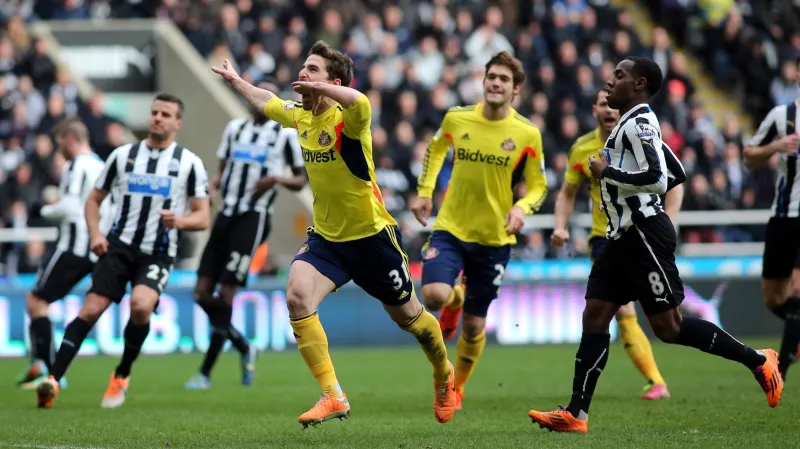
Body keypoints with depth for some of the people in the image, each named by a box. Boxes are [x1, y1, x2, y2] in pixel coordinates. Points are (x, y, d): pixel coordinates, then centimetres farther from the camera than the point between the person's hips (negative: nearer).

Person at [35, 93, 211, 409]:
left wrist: (180, 221, -19)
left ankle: (122, 376, -4)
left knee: (140, 305, -27)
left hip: (158, 254, -2)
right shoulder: (123, 155, 9)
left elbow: (203, 218, 3)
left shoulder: (189, 163, 4)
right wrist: (95, 233, -2)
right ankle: (53, 380, -17)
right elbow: (94, 199, 17)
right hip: (119, 245, 2)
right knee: (91, 309, -14)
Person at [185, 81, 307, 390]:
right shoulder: (235, 128, 15)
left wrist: (277, 179, -15)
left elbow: (301, 180, 4)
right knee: (202, 294, 0)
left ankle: (205, 372, -5)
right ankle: (244, 349, 22)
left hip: (254, 217, -6)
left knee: (226, 293, -11)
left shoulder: (285, 134, 1)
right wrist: (215, 183, 2)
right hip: (227, 214, 6)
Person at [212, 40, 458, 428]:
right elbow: (266, 101, 24)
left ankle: (444, 375, 44)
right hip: (325, 236, 5)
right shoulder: (300, 116, 1)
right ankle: (332, 396, -15)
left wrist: (316, 87, -37)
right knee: (297, 296, -22)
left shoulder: (346, 118, -21)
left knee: (407, 316, 12)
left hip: (372, 236, -5)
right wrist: (234, 79, 35)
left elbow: (360, 102, -48)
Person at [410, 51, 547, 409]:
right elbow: (436, 148, 18)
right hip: (450, 228, 0)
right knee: (434, 296, -25)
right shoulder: (456, 118, -5)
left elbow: (538, 186, 2)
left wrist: (522, 207, -19)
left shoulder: (527, 134, -9)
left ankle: (456, 387, 34)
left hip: (494, 238, 0)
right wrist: (424, 191, 10)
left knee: (474, 326, 7)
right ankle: (455, 298, 15)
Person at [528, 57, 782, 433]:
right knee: (594, 318, 2)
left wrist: (607, 173, -16)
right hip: (624, 236, 10)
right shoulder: (634, 124, 18)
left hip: (643, 233, -10)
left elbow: (658, 178, -24)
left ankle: (757, 360, 3)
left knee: (667, 326, -7)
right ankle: (575, 415, -1)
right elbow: (677, 174, 25)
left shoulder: (638, 122, -13)